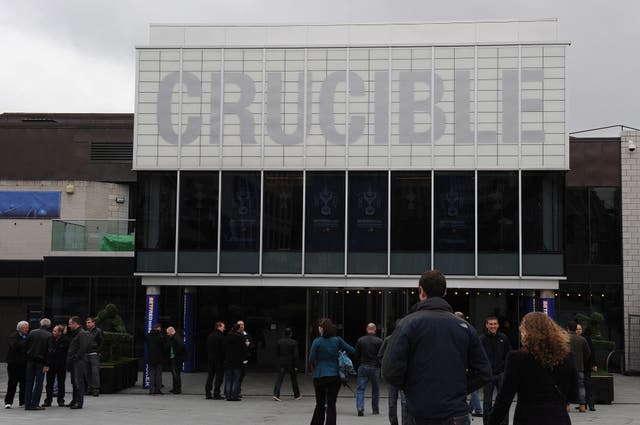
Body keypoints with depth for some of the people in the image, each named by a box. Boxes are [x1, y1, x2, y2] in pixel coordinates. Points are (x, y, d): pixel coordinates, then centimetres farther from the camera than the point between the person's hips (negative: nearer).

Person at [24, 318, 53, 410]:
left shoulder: (32, 332, 5)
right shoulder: (49, 335, -6)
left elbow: (27, 346, 5)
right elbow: (48, 350, -10)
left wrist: (28, 357, 11)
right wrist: (46, 364, -9)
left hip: (30, 360, 4)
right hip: (41, 361, -4)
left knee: (29, 382, 10)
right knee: (38, 383, 1)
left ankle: (27, 404, 10)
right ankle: (34, 404, -3)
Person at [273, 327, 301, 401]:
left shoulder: (279, 341, -1)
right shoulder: (294, 342, -9)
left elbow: (277, 352, 3)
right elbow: (295, 355, -11)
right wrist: (295, 366, -7)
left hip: (281, 363, 2)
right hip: (291, 364, -2)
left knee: (279, 379, 0)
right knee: (294, 379, 13)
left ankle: (276, 394, -15)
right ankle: (297, 395, 25)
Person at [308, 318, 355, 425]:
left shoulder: (317, 341, -9)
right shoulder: (337, 340, -2)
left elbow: (311, 360, -7)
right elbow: (352, 351, 1)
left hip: (319, 376, -1)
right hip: (335, 376, 1)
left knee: (320, 404, 15)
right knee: (331, 405, 4)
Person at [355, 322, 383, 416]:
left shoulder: (360, 340, 0)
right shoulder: (379, 341, -7)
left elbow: (356, 355, 2)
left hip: (363, 367, 1)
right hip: (375, 368, -1)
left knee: (360, 389, 2)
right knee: (375, 390, 13)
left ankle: (360, 407, -17)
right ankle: (375, 410, 19)